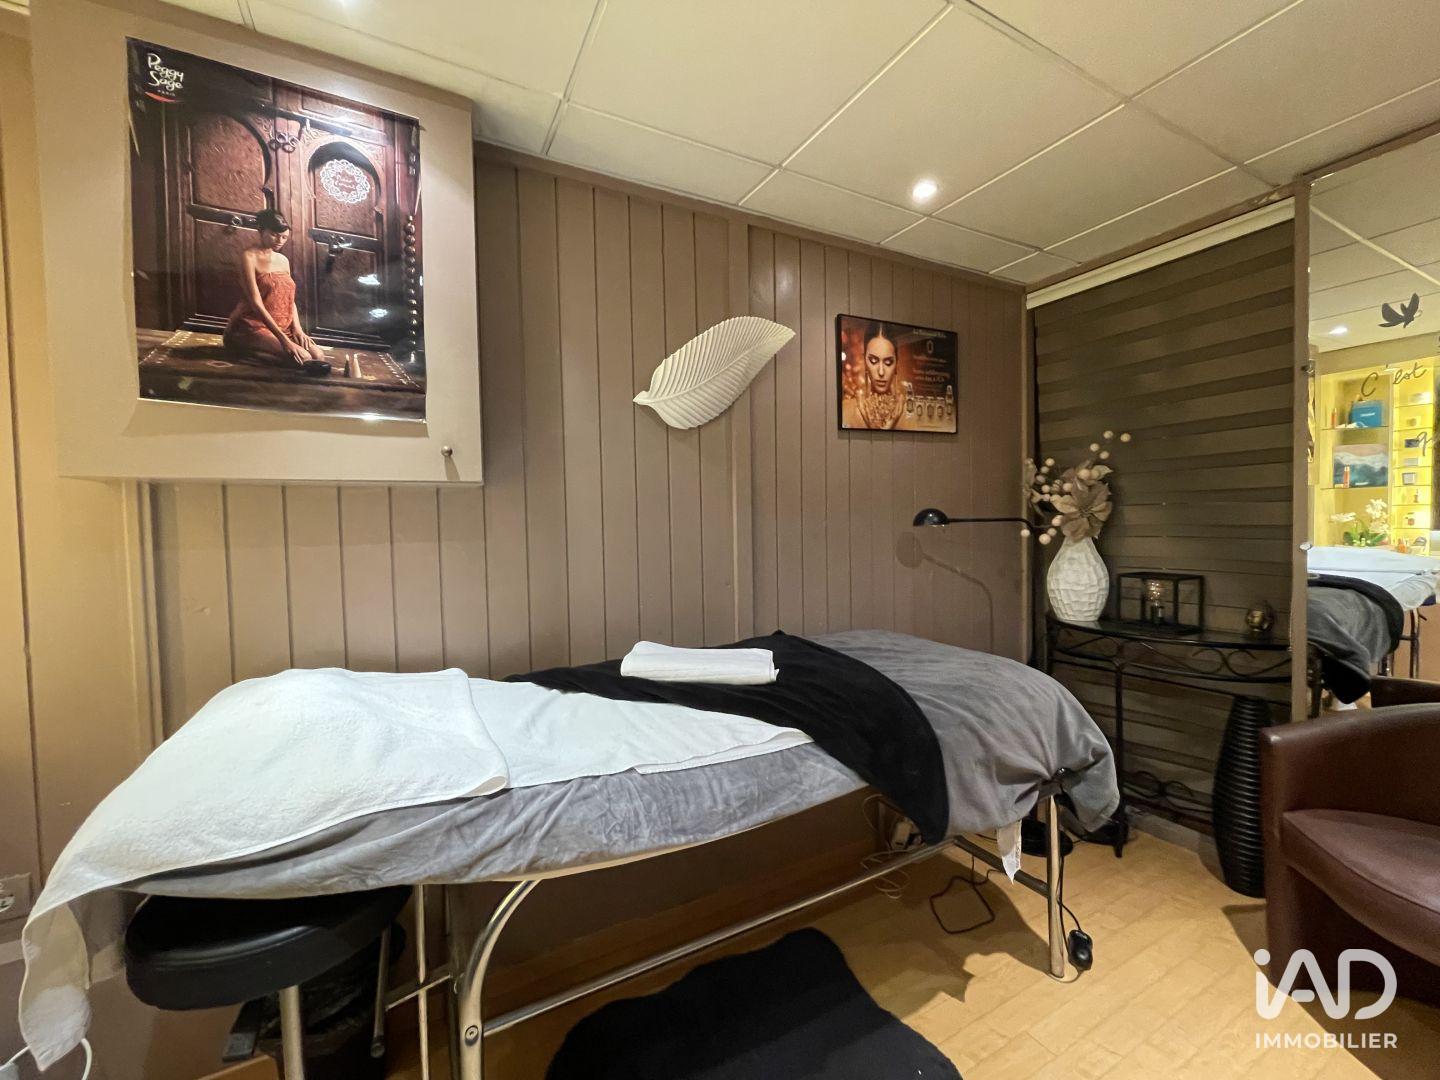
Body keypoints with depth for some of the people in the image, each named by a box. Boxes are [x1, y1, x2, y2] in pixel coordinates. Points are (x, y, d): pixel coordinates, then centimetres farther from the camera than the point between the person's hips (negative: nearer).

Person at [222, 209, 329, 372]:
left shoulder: (283, 260, 14)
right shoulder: (249, 256, -9)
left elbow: (290, 299, 14)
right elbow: (255, 302, -17)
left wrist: (297, 328, -6)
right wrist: (283, 339, -26)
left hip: (283, 327, 7)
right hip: (253, 327, -7)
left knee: (318, 356, -19)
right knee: (302, 358, -28)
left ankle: (260, 352, -5)